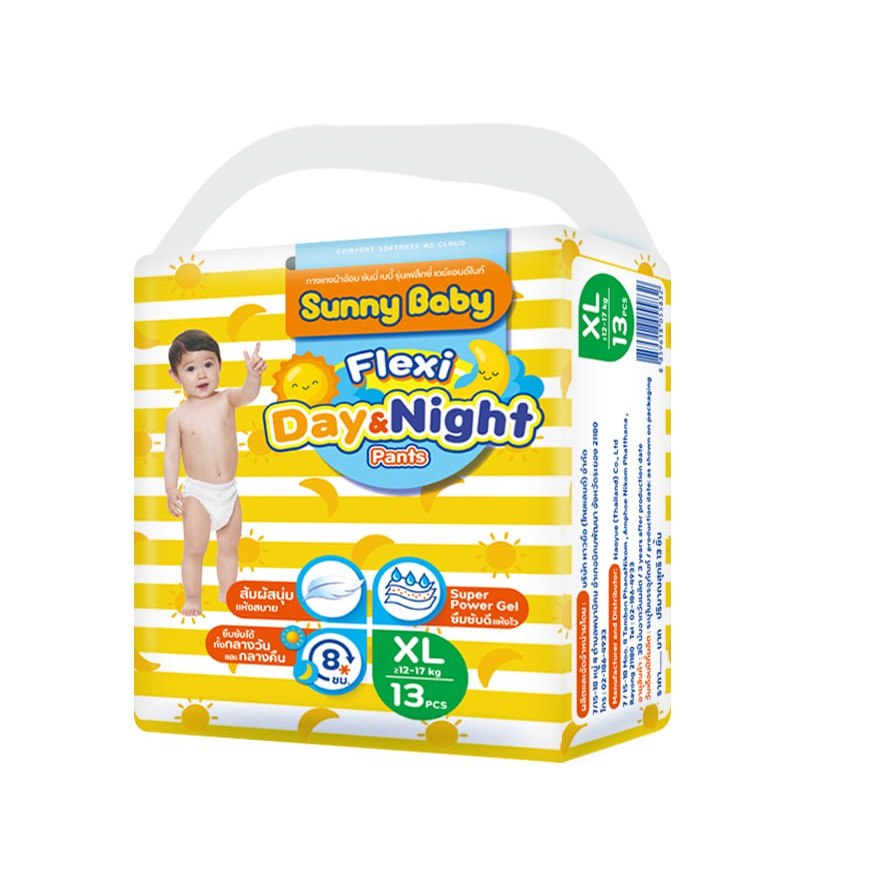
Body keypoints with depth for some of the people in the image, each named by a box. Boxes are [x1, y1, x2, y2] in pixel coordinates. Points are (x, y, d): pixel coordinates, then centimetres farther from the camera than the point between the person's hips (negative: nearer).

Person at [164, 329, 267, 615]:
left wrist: (253, 374, -46)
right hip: (197, 494, -3)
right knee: (194, 549, 2)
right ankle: (192, 599, 15)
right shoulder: (178, 416, -8)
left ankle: (226, 595, 28)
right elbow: (171, 455, -8)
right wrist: (171, 490, -18)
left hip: (229, 491, 3)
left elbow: (248, 393, -24)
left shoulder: (226, 400, -4)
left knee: (229, 547, 14)